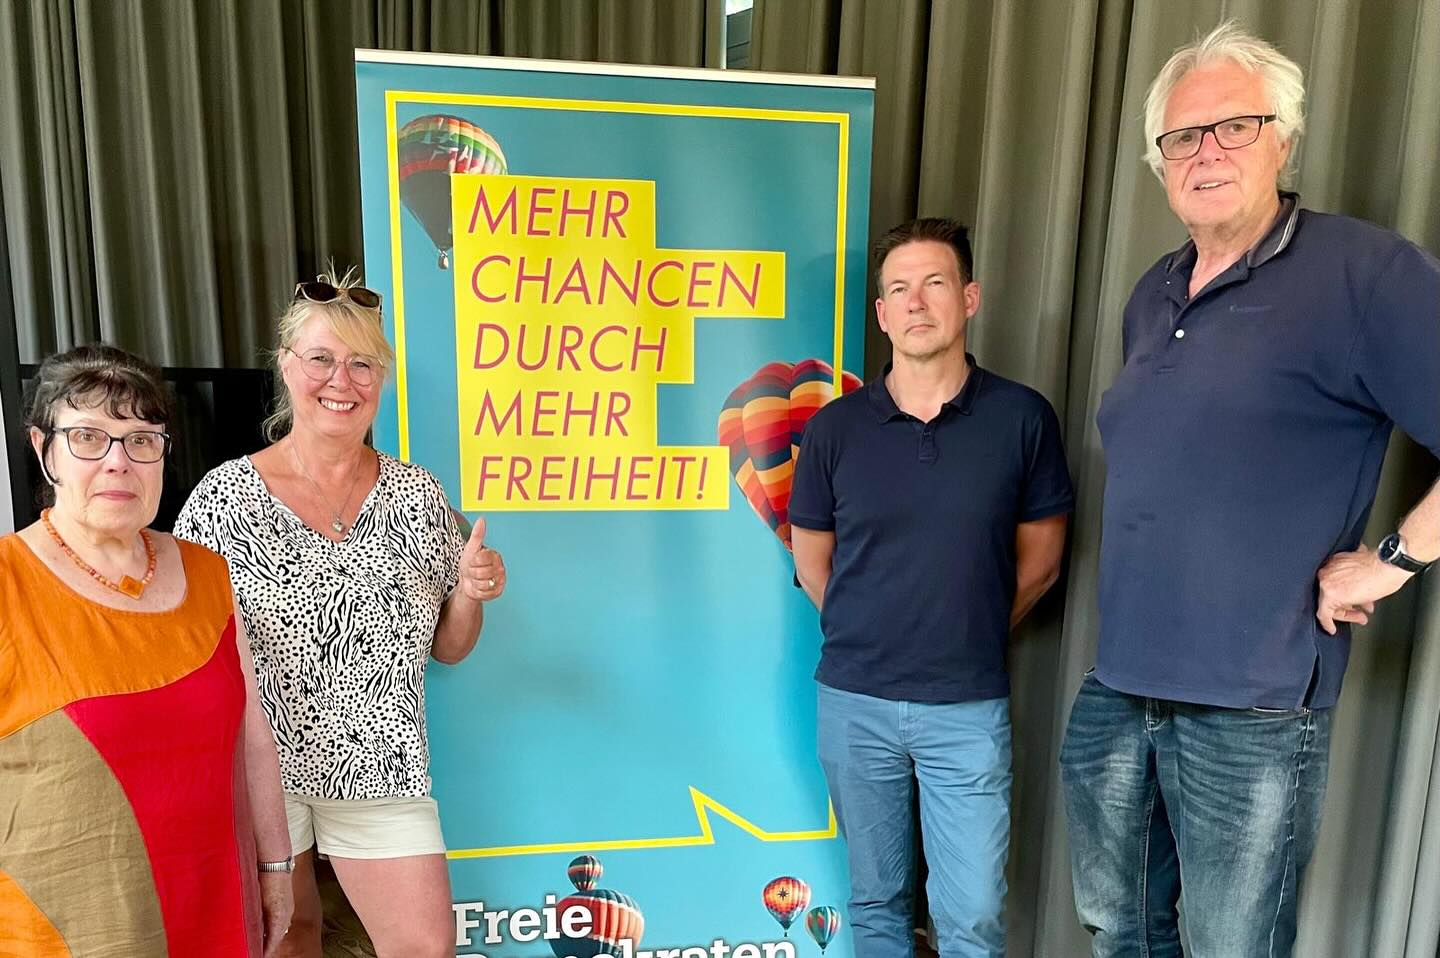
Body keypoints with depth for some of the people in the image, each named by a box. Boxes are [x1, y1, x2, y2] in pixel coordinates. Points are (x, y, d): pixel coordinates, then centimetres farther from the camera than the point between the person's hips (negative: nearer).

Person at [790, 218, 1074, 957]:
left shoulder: (1022, 418, -6)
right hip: (853, 701, 1)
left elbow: (1039, 562, 4)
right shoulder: (835, 426, -4)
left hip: (969, 707, -1)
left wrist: (968, 638, 9)